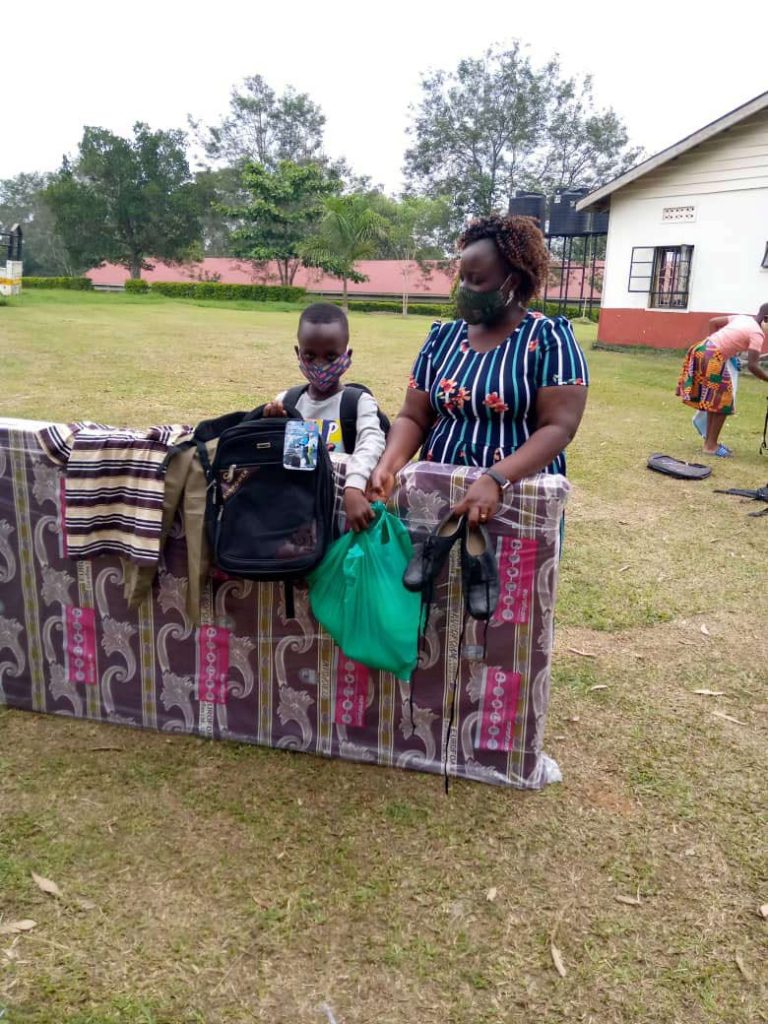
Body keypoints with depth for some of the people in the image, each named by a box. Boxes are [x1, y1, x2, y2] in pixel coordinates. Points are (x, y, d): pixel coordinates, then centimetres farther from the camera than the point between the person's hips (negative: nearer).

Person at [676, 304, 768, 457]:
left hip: (702, 349, 9)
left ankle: (710, 441, 29)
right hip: (712, 358, -9)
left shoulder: (743, 318, 16)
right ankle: (711, 445, 8)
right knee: (722, 401, 2)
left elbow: (713, 321, 22)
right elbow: (753, 365, -13)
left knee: (714, 399, 19)